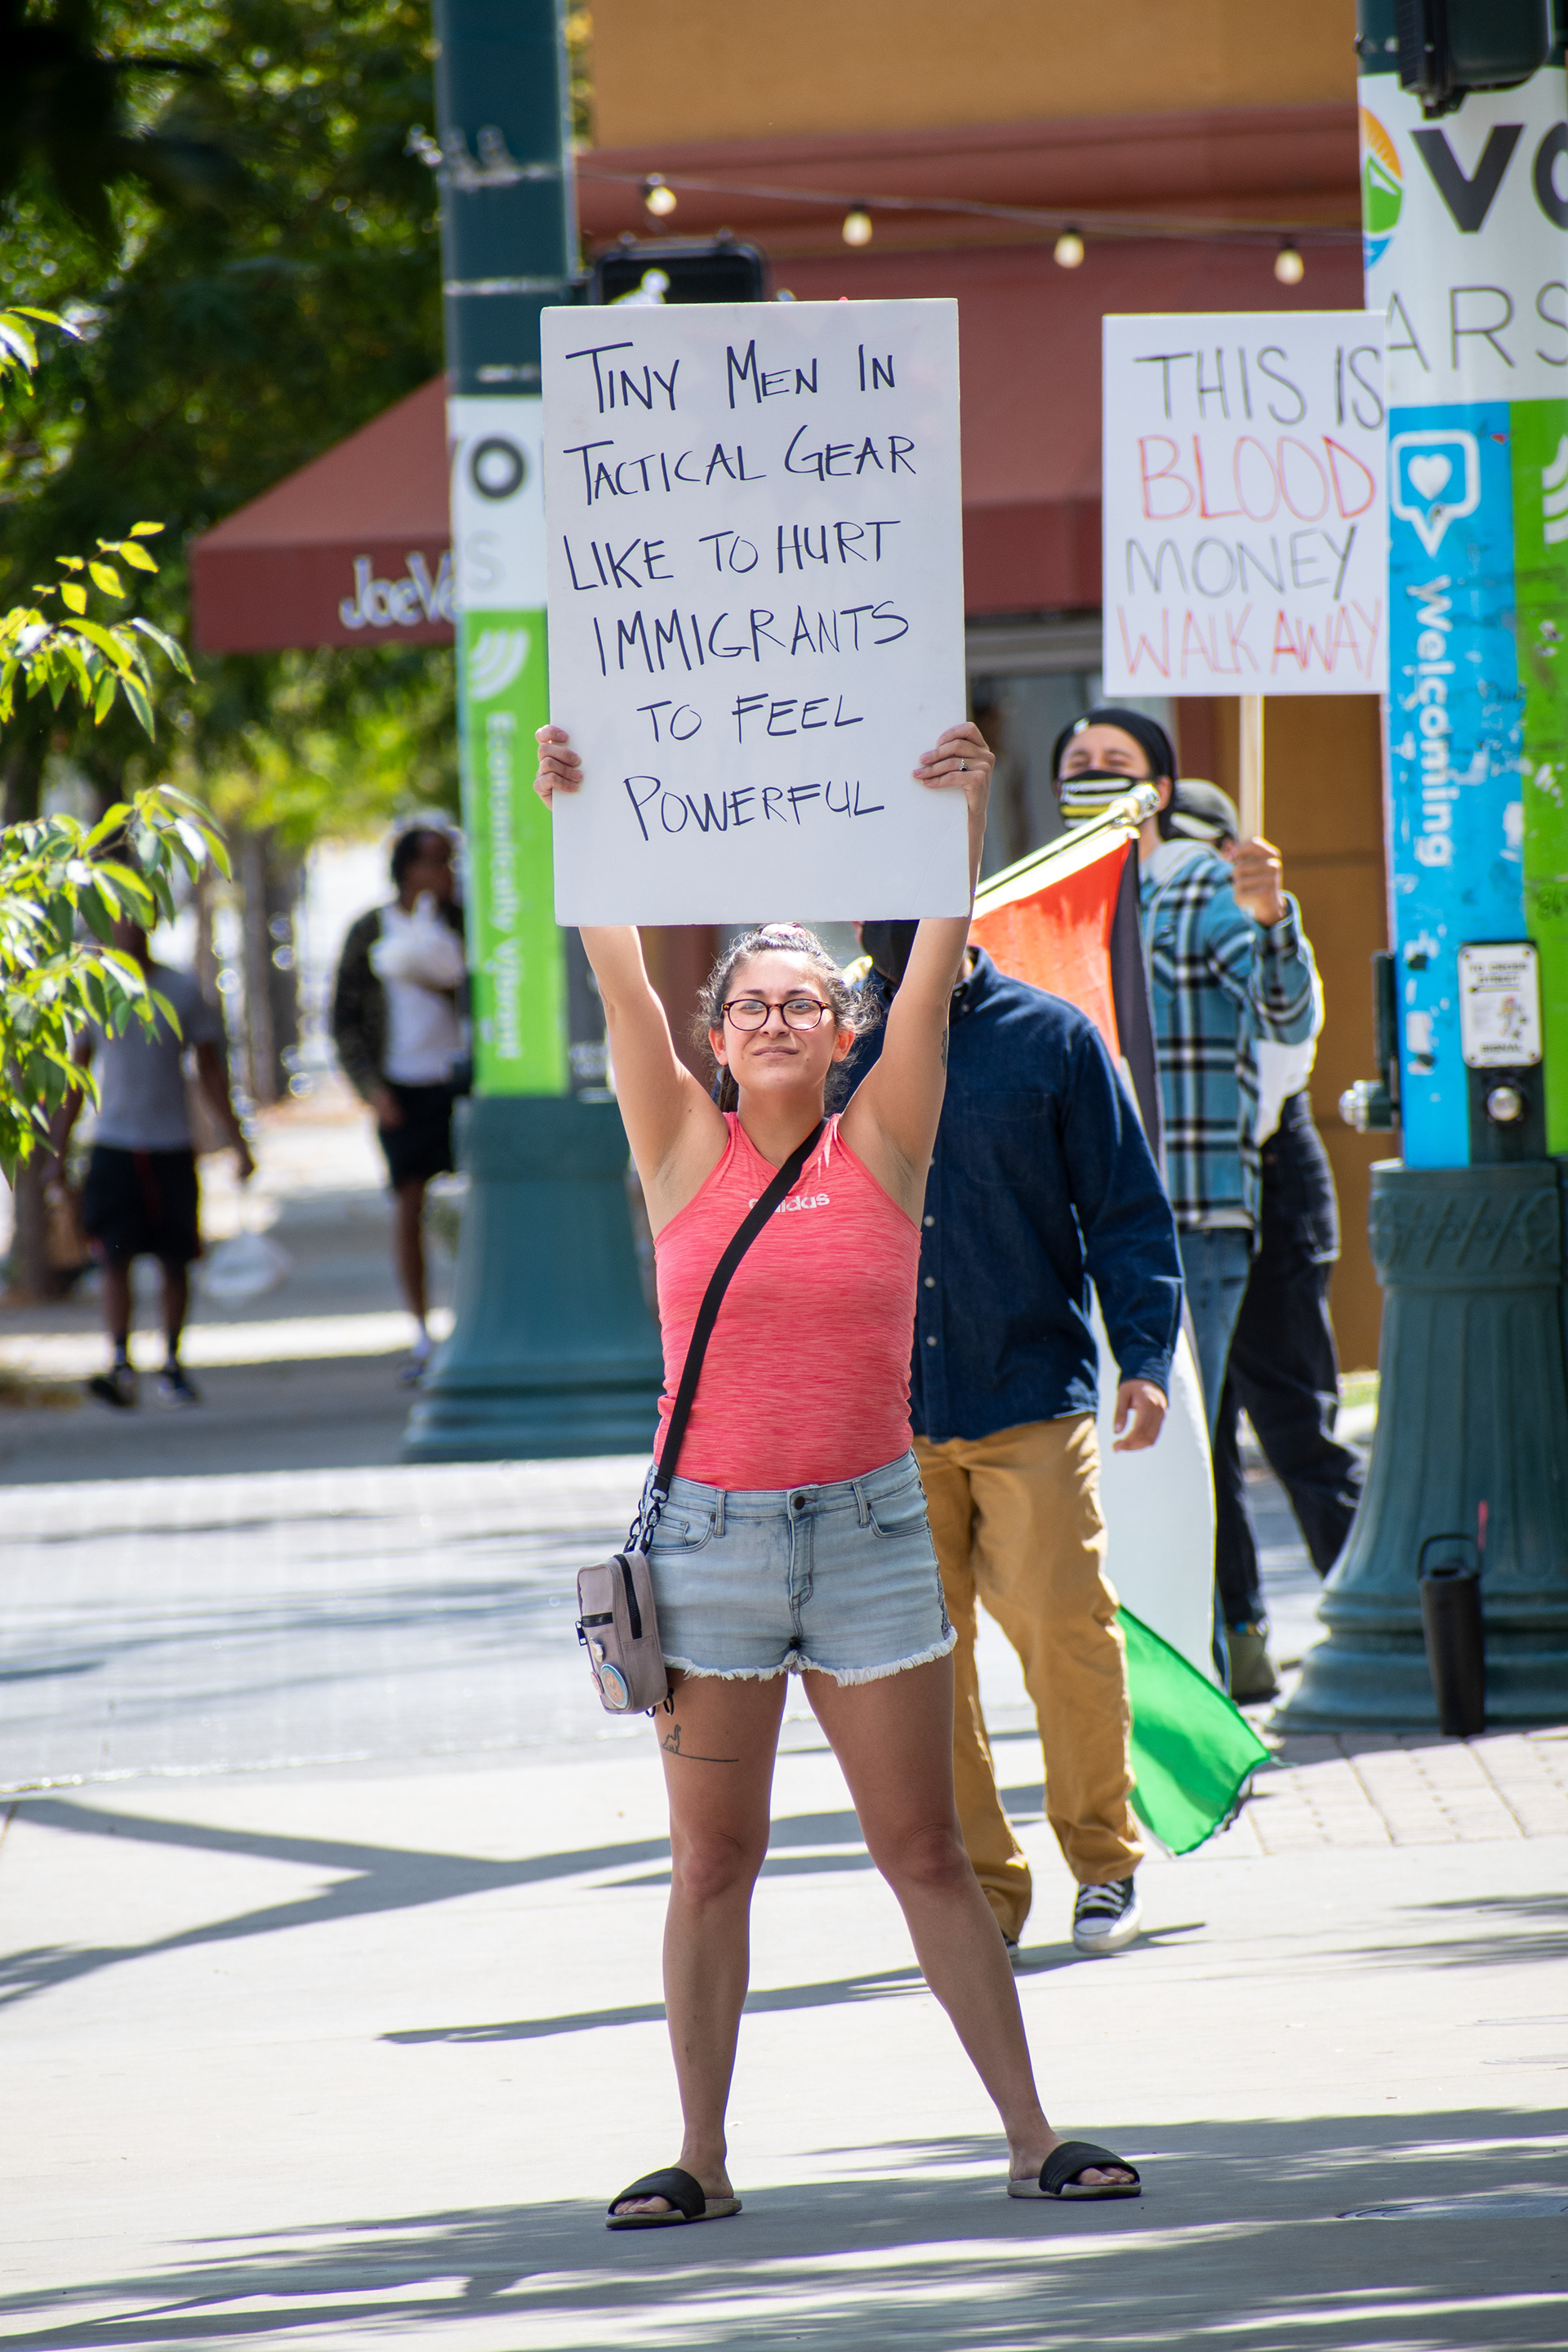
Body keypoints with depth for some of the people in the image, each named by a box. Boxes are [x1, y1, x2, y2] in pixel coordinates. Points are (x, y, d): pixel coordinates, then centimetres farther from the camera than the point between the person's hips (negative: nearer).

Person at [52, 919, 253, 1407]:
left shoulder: (183, 990, 4)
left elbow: (210, 1073, 9)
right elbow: (76, 1077, 9)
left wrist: (238, 1143, 5)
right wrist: (57, 1152, 6)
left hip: (172, 1147, 1)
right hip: (113, 1145, -1)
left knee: (175, 1261, 4)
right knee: (115, 1257, -12)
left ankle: (172, 1366, 16)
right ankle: (121, 1365, -17)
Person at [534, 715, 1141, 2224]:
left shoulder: (883, 1145, 3)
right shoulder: (684, 1151, 2)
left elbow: (936, 973, -6)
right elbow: (619, 979, -6)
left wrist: (959, 818, -16)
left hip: (869, 1532, 0)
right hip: (708, 1535, 0)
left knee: (926, 1854, 3)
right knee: (711, 1861, 4)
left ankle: (1031, 2138, 6)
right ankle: (700, 2156, 10)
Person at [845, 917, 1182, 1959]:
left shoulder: (1053, 1040, 3)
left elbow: (1128, 1210, 4)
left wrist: (1144, 1356, -7)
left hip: (1032, 1401, -2)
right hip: (887, 1414, 2)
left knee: (1065, 1625, -8)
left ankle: (1105, 1861, 10)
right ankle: (981, 1887, 12)